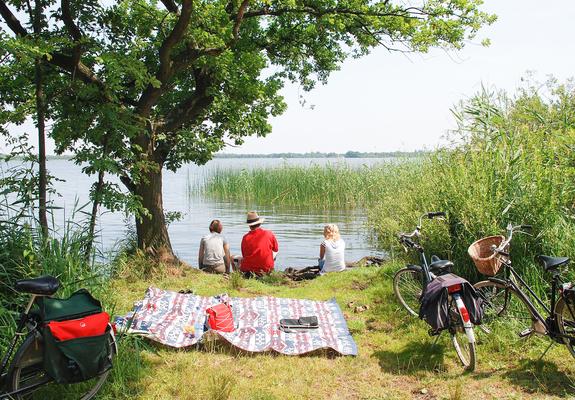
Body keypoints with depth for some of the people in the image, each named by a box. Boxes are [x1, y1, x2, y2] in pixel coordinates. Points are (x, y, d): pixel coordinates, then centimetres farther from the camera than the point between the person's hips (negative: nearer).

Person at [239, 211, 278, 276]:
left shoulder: (245, 237, -8)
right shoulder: (270, 234, -7)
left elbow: (244, 255, 5)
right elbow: (276, 250, 10)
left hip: (248, 269, 0)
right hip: (266, 269, 0)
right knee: (274, 253, 29)